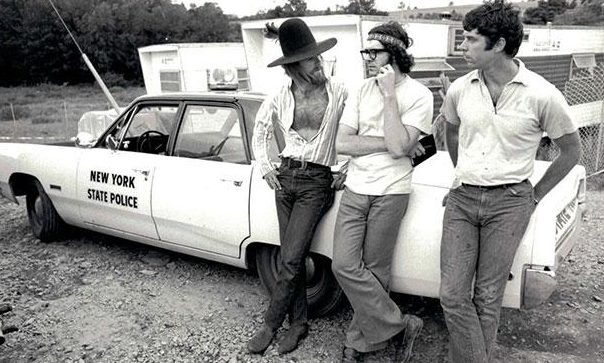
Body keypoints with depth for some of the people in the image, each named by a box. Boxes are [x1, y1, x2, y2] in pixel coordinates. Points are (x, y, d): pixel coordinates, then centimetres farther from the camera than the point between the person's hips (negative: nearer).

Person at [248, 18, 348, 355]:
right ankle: (299, 322, 23)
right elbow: (261, 131, 18)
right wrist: (265, 168, 10)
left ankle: (270, 324, 11)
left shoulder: (340, 92, -6)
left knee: (290, 260, -6)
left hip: (317, 181, -3)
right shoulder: (279, 97, 2)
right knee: (292, 257, 8)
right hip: (285, 177, 4)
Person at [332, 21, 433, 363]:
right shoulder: (362, 90, 8)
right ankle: (402, 326, 14)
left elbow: (400, 147, -19)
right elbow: (342, 143, -1)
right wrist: (389, 142, -11)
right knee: (345, 266, -2)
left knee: (374, 272, 2)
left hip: (390, 193, -5)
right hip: (355, 190, 5)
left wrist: (390, 95, -16)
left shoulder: (419, 95, -6)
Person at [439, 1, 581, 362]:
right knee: (453, 294, -1)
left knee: (487, 297, 6)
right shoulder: (459, 90, -1)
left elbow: (572, 150, 3)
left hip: (509, 203, -3)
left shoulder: (542, 95, -11)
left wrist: (536, 195, 4)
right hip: (462, 198, 3)